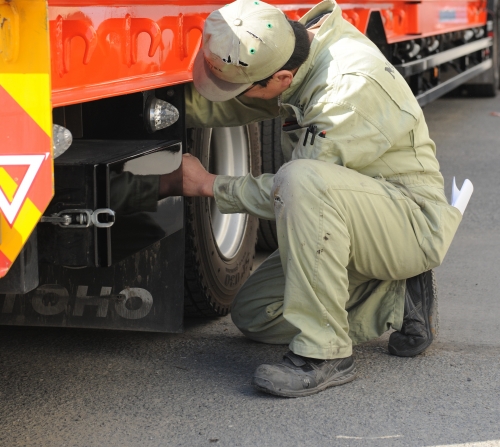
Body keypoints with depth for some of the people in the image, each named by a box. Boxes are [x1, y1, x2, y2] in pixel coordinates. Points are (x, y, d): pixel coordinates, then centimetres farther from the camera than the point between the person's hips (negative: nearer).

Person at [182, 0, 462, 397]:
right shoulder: (296, 49, -3)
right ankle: (396, 303, 9)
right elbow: (216, 107, 6)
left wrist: (209, 185, -13)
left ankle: (324, 353, -28)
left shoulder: (353, 84, -29)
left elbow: (292, 189, -24)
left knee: (303, 179, -37)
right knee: (253, 314, 5)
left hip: (413, 222, -9)